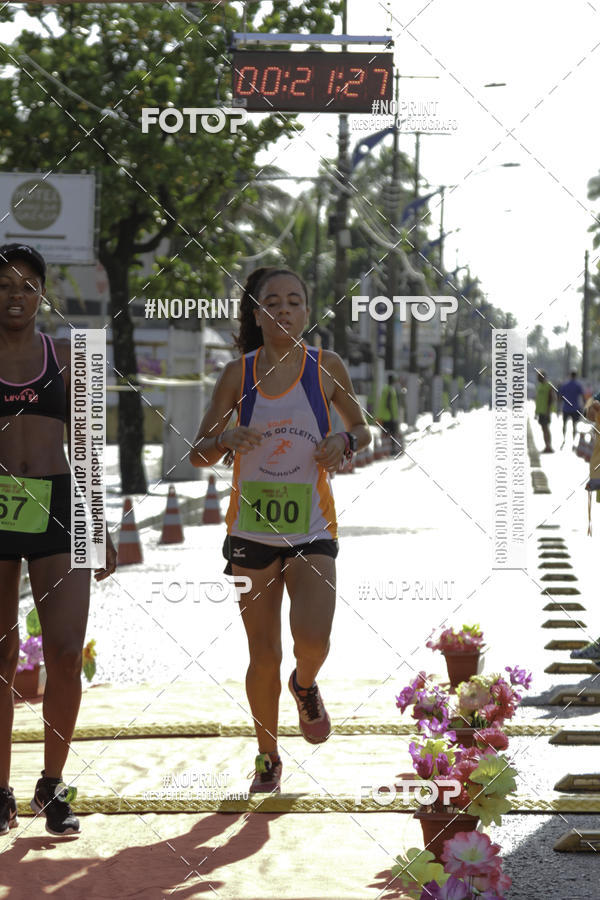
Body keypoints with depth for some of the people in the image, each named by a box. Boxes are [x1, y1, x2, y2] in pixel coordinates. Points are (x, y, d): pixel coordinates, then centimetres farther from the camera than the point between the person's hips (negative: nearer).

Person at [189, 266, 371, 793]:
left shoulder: (327, 368, 0)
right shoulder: (238, 375, 0)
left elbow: (362, 429, 14)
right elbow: (199, 454, 5)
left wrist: (345, 443, -9)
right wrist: (225, 440, -17)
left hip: (312, 531, -1)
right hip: (251, 531, 1)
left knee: (312, 642, -19)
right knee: (264, 656, 3)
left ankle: (305, 685, 18)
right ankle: (268, 758, 24)